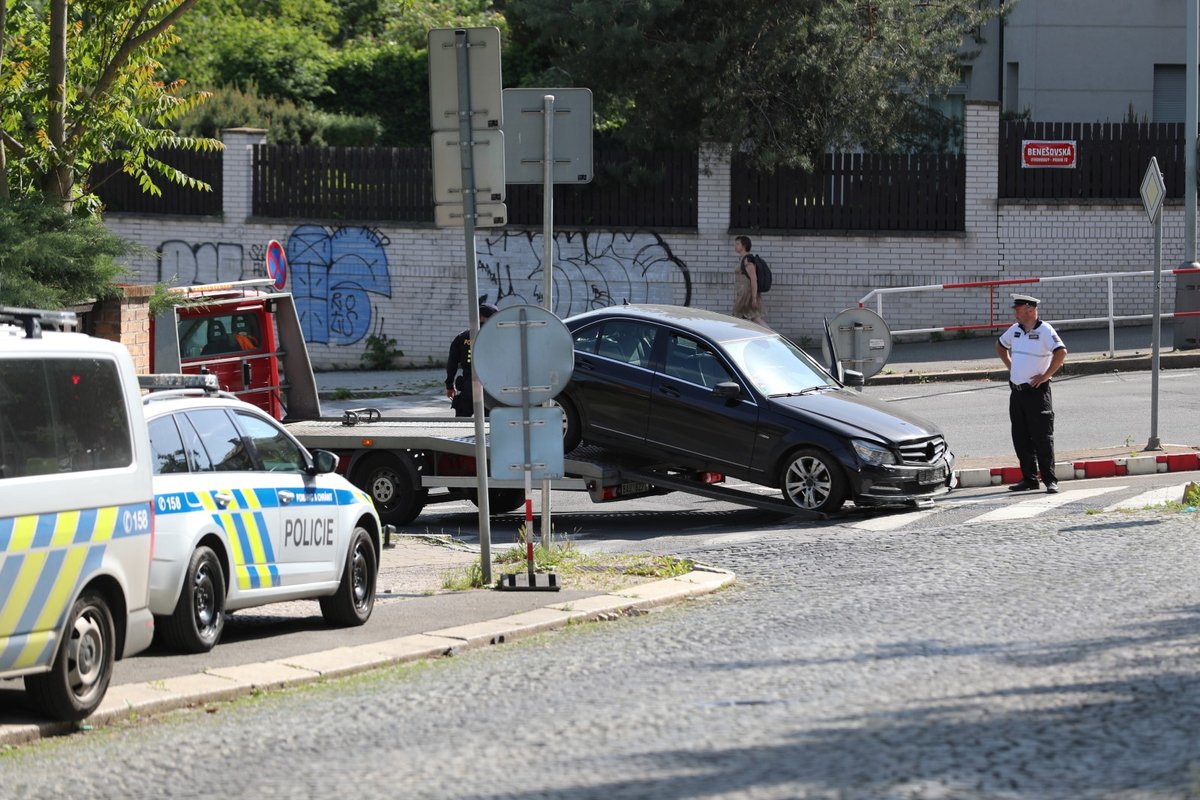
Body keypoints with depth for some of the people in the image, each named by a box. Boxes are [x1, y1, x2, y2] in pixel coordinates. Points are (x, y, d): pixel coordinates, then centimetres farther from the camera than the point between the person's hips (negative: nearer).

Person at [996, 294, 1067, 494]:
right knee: (1021, 439, 10)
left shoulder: (1044, 330, -12)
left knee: (1042, 438, -6)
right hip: (1016, 392, 8)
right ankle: (1029, 479, 17)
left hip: (1036, 392, -8)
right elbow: (1001, 346, 30)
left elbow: (1061, 352, -23)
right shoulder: (1015, 330, 11)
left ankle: (1050, 481, -4)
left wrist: (1046, 375, -19)